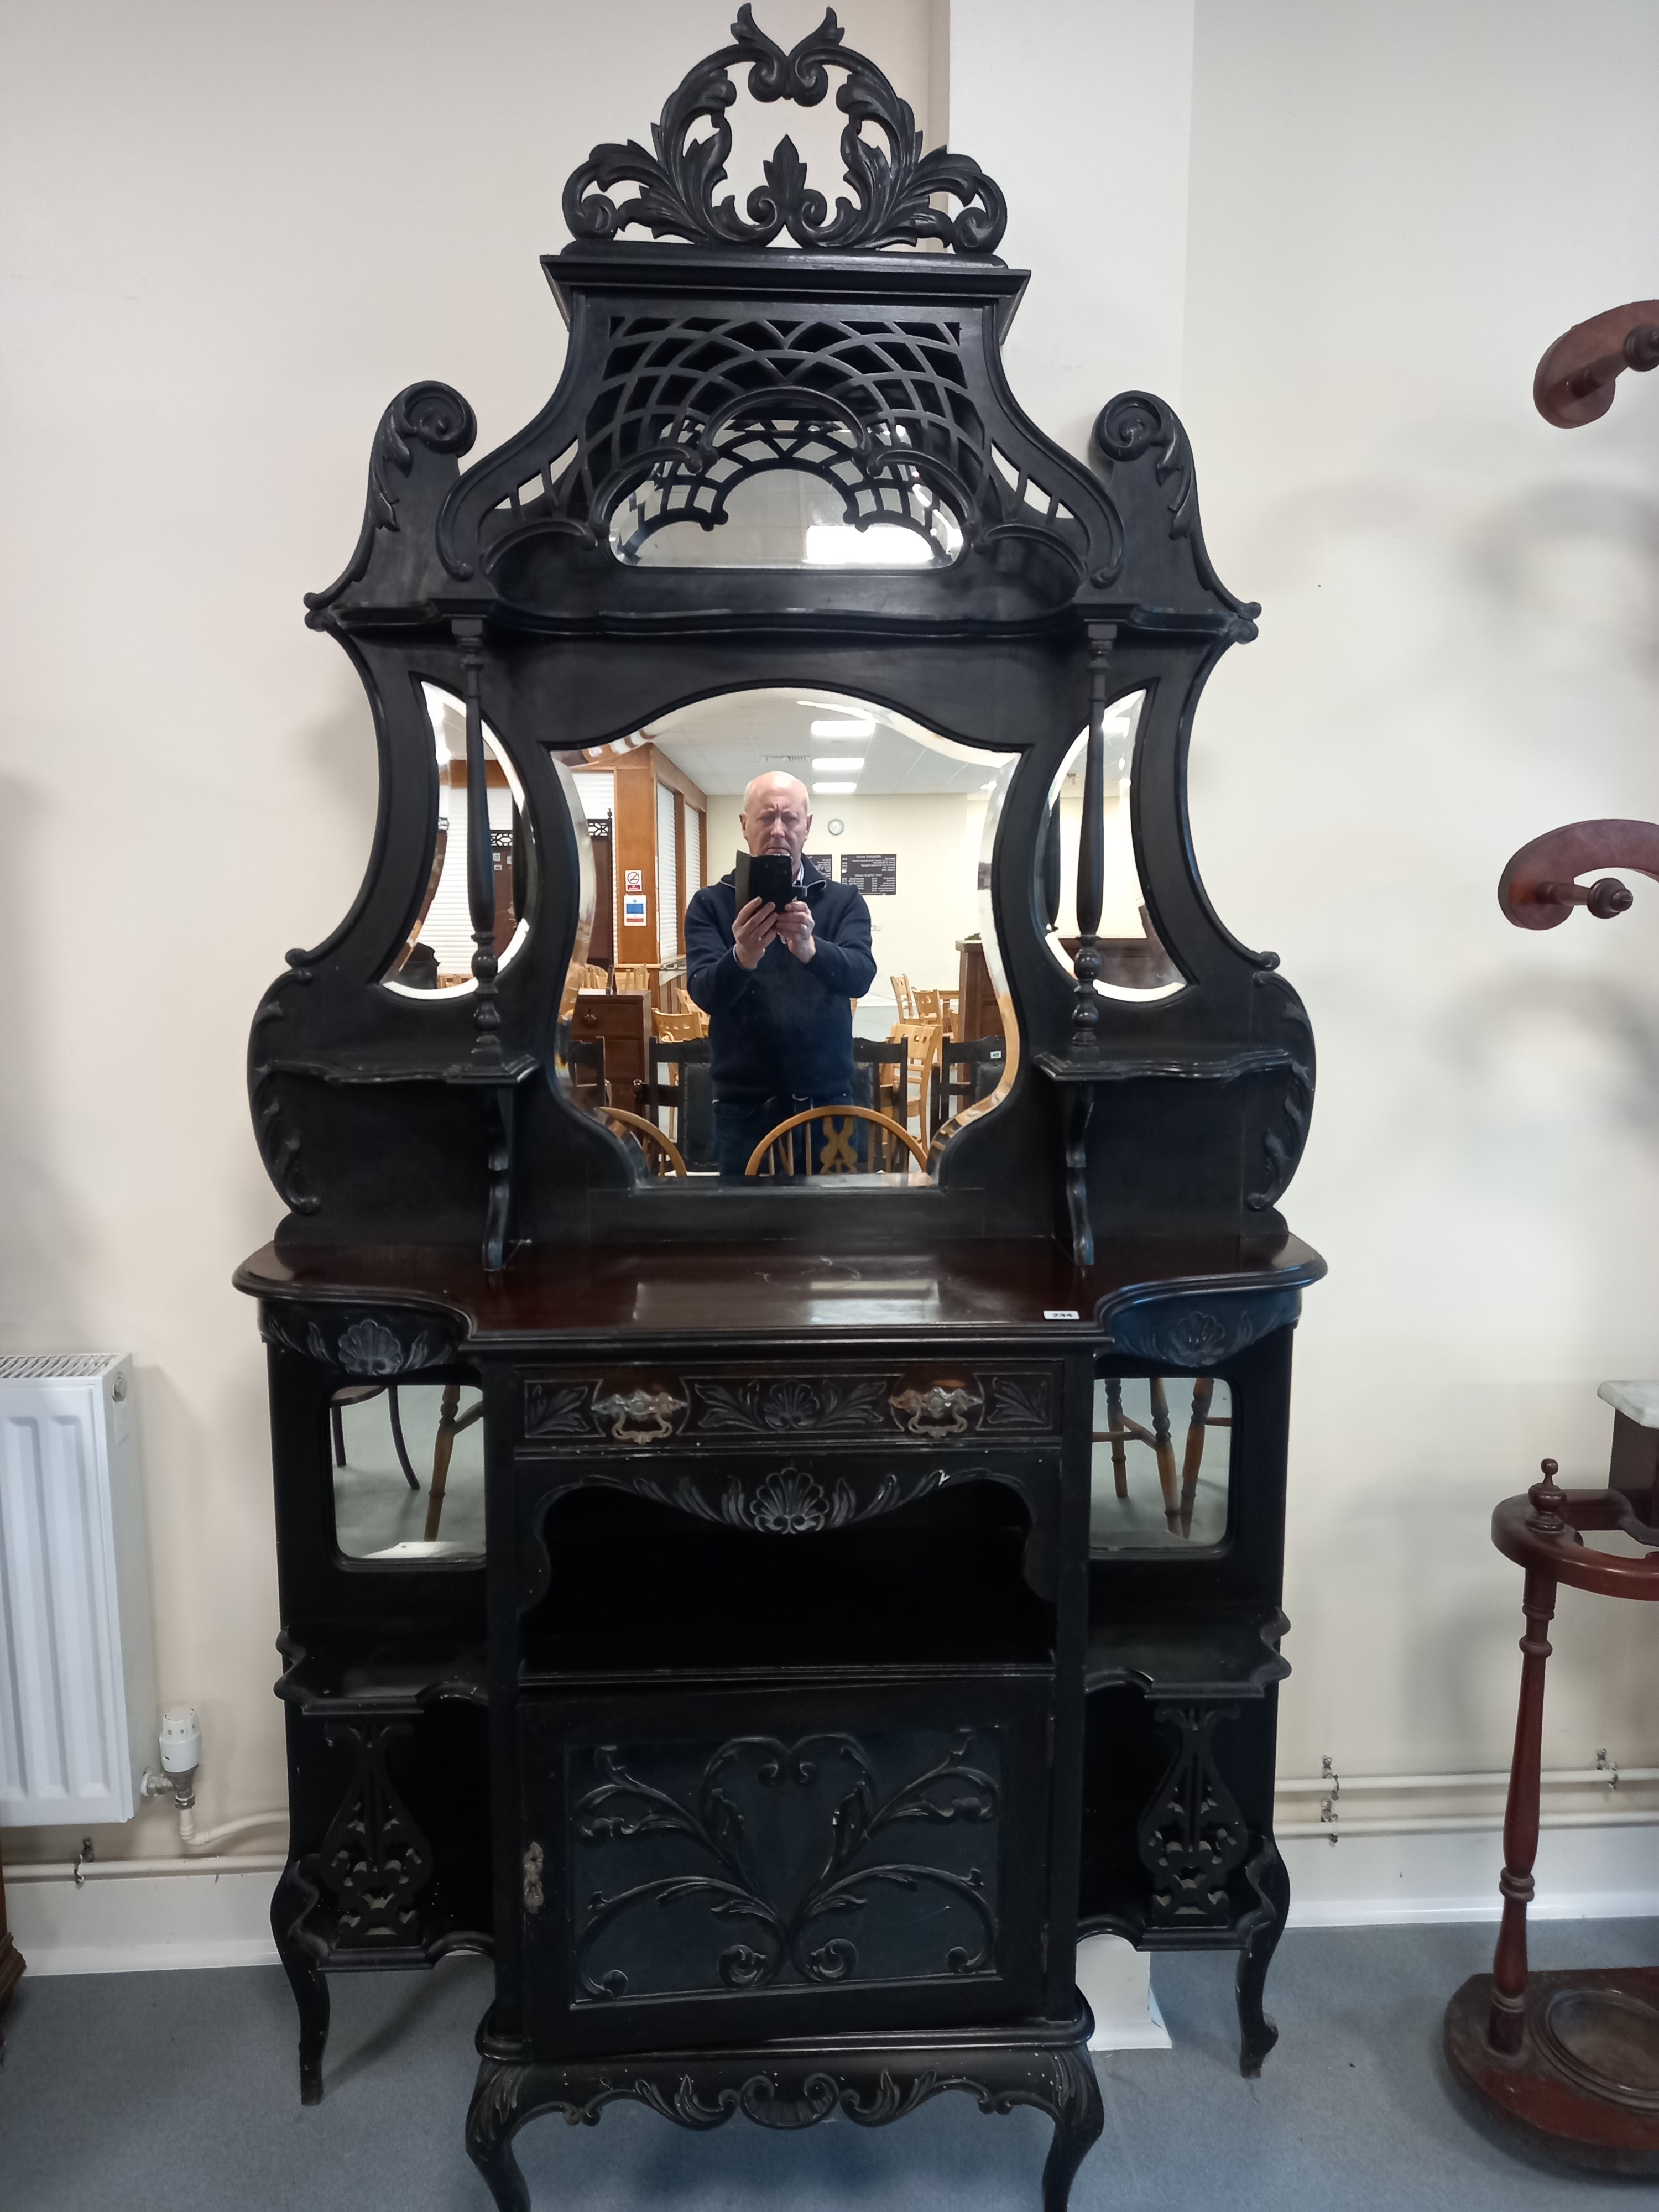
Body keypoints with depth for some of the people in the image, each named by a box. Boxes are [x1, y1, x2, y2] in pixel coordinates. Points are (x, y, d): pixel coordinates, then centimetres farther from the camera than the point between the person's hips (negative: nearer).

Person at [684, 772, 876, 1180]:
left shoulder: (843, 901, 2)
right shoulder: (710, 905, 0)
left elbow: (861, 977, -15)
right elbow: (705, 993, -14)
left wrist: (809, 949, -37)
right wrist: (742, 958, -36)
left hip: (828, 1103, 1)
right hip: (745, 1108, -1)